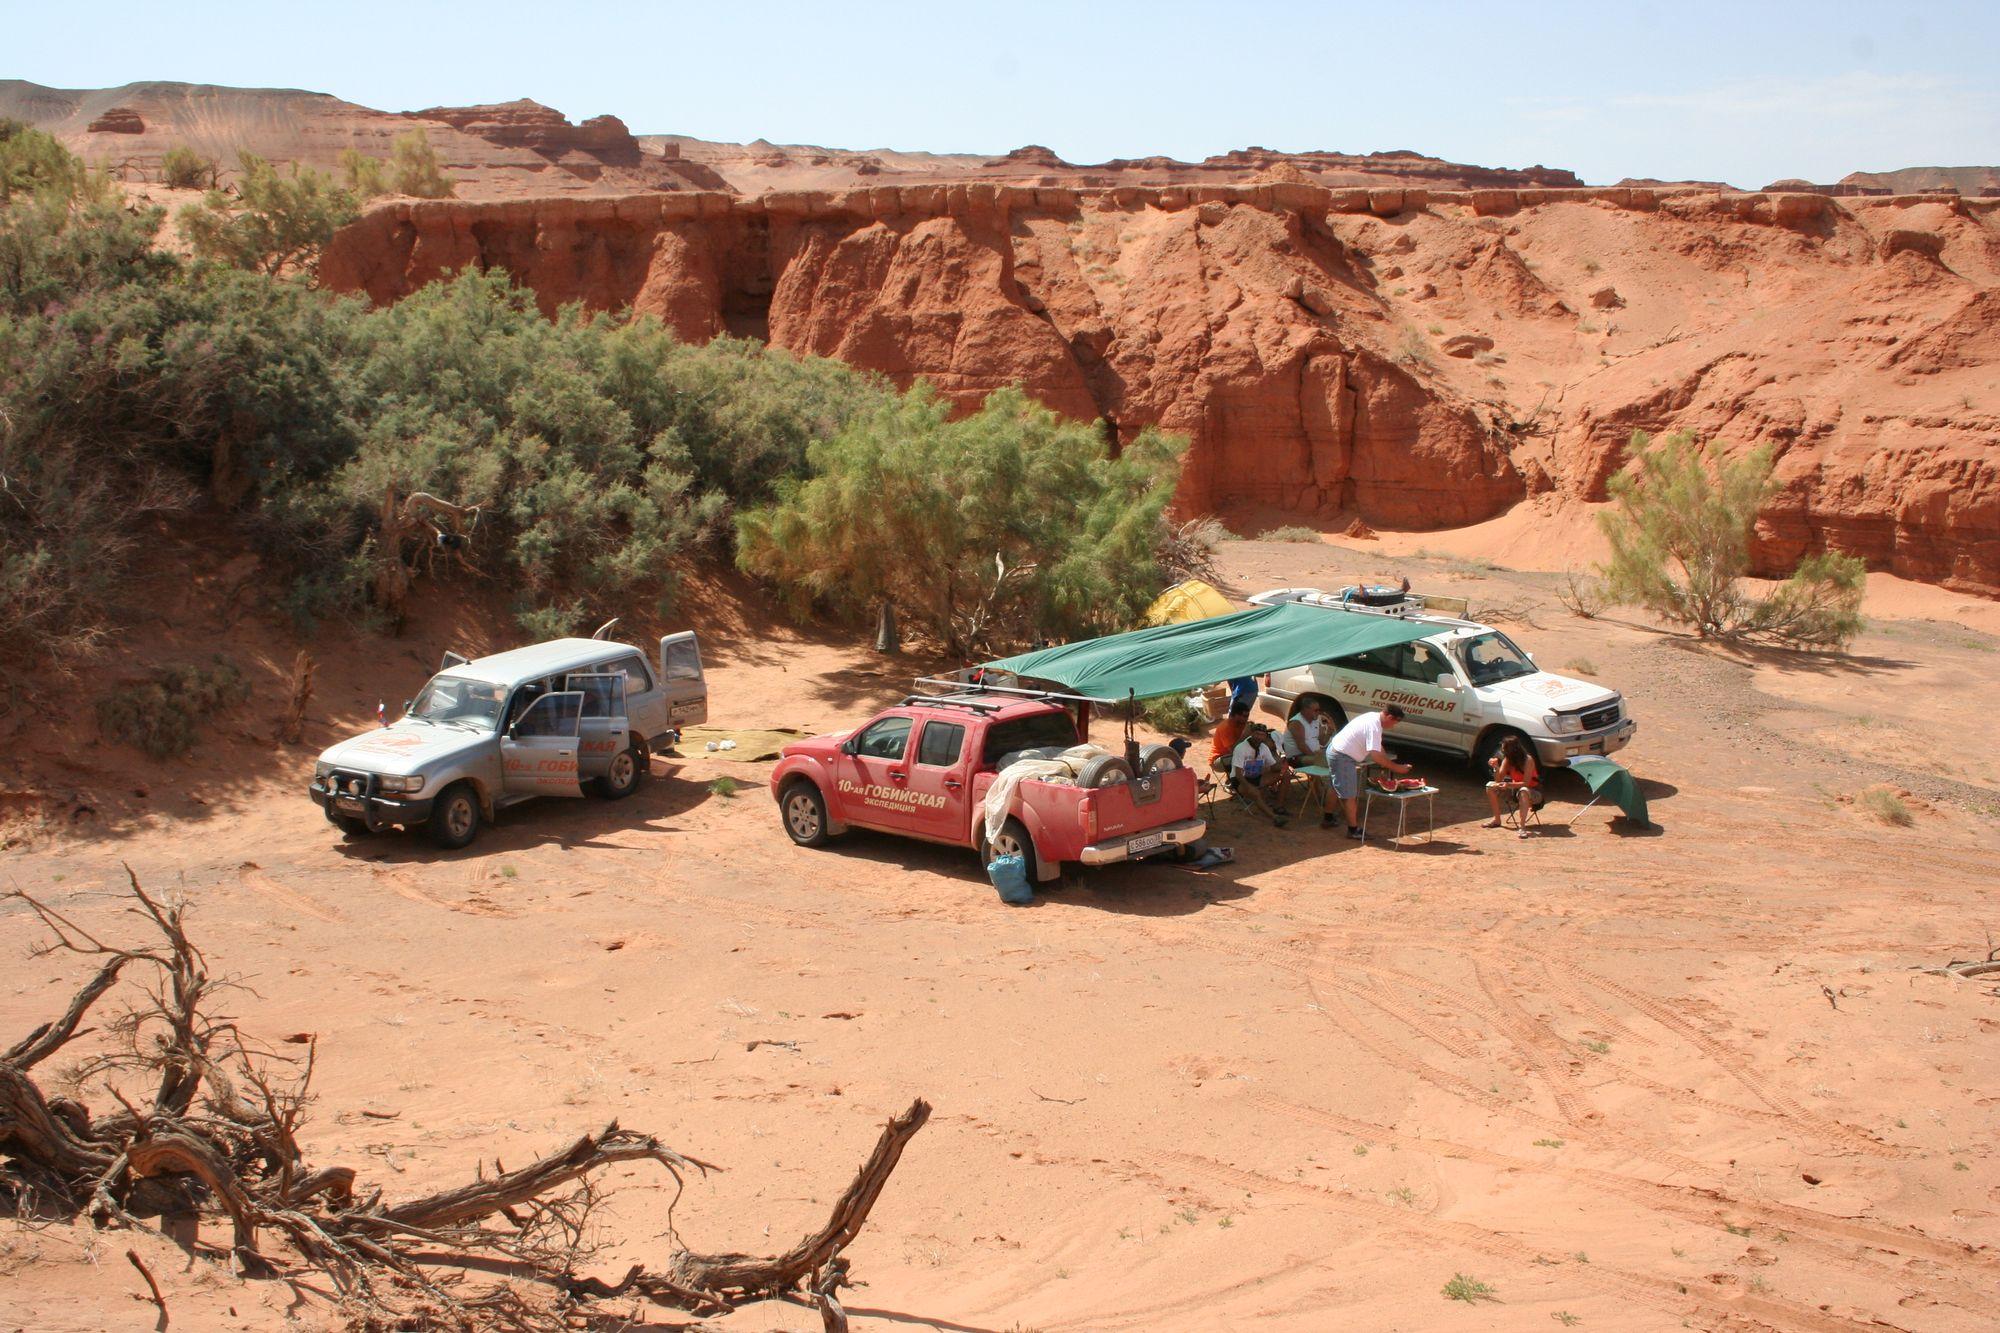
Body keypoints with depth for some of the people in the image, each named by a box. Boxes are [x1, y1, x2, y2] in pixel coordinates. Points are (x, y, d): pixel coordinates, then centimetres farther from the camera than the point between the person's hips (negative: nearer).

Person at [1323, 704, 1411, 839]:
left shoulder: (1374, 718, 6)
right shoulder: (1374, 727, -26)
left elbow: (1379, 748, 16)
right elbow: (1375, 756, -31)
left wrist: (1388, 763, 8)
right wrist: (1396, 767, -25)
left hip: (1335, 751, 11)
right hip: (1342, 757, -11)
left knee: (1337, 788, 24)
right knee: (1350, 795, -5)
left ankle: (1328, 820, 36)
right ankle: (1353, 830, 1)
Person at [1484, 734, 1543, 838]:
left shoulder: (1528, 760, -24)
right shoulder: (1507, 759, -7)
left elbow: (1526, 783, -30)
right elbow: (1498, 780, -10)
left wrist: (1509, 785, -44)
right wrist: (1496, 767, -27)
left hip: (1533, 791, -7)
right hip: (1516, 789, 7)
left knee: (1523, 791, -41)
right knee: (1491, 786, -7)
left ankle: (1522, 826, -45)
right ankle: (1496, 819, 0)